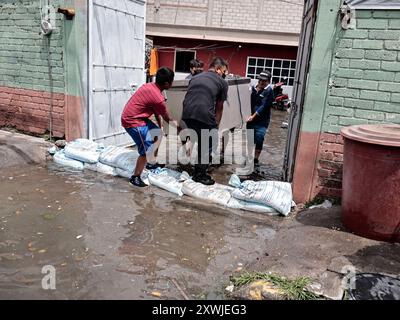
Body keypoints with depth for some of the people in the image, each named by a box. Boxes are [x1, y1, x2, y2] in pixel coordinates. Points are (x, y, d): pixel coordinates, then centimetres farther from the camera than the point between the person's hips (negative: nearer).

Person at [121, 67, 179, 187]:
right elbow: (167, 118, -8)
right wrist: (175, 124, 11)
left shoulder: (151, 86, 3)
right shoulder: (158, 98, -25)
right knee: (146, 150, -11)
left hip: (137, 117, 10)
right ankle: (135, 177, 1)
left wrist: (160, 126, 15)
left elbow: (157, 111, 12)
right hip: (132, 121, -10)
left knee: (157, 134, 21)